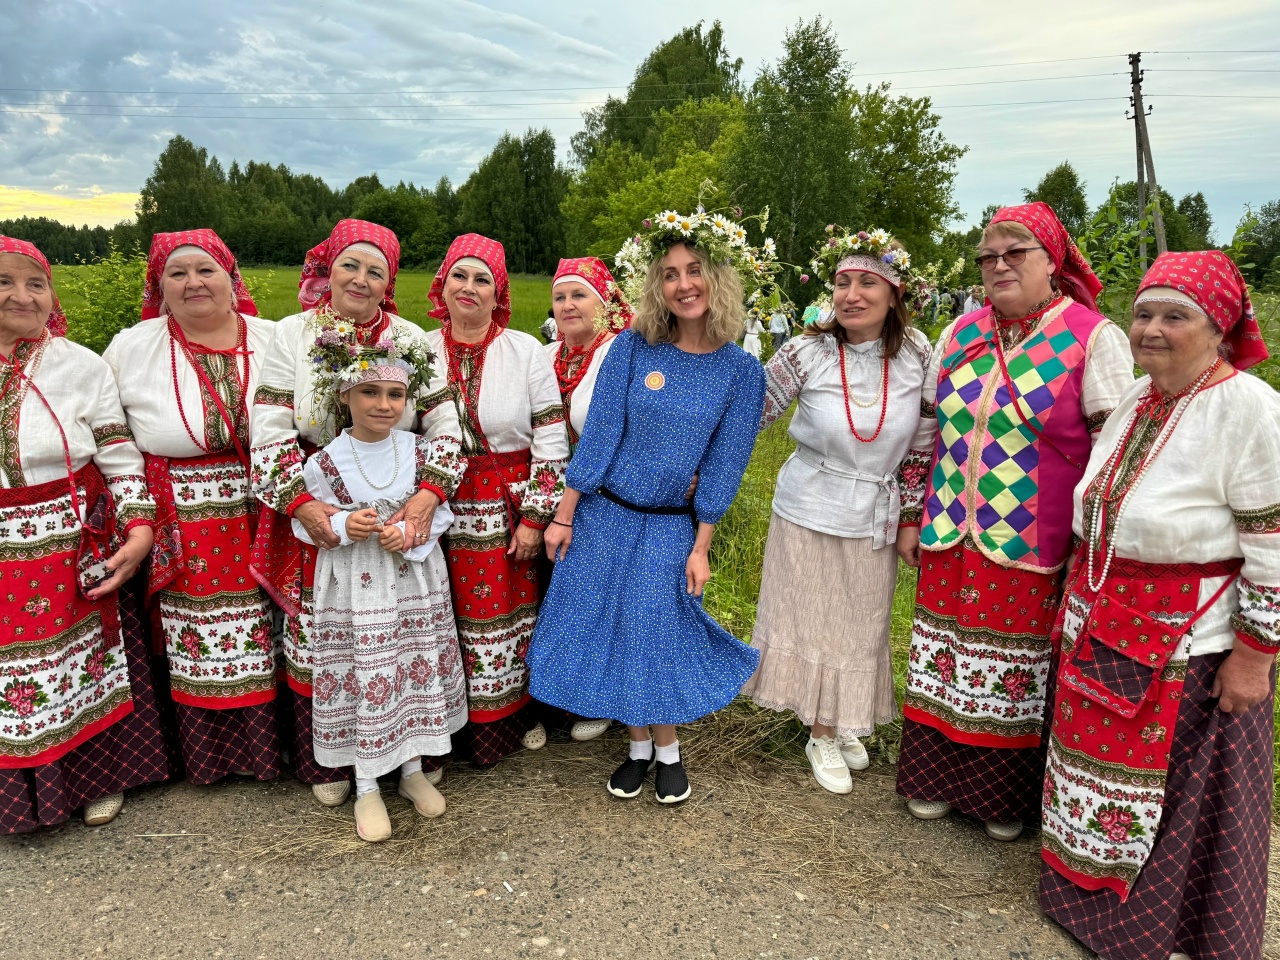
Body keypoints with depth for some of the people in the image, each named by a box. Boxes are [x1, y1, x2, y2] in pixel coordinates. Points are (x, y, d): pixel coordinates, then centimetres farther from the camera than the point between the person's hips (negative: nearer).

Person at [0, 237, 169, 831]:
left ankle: (100, 775, 36)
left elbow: (121, 459, -5)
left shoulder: (82, 367, -4)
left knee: (88, 665, 12)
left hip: (76, 550, -1)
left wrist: (139, 528, -17)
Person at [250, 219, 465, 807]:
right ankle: (326, 763, 29)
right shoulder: (292, 335, -1)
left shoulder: (413, 340, 1)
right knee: (318, 637, 9)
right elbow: (269, 430, -6)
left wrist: (427, 495, -17)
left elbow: (444, 426, -2)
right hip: (318, 517, 0)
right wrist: (301, 502, -18)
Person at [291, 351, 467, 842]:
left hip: (414, 578, 3)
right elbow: (303, 525, -1)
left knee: (419, 665, 11)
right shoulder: (323, 463, -9)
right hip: (354, 586, -2)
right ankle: (367, 788, 24)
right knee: (361, 675, 4)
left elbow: (442, 512, 2)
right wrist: (343, 527, -21)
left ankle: (413, 769, 33)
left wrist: (411, 532, -17)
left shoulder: (420, 451, -3)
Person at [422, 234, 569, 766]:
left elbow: (552, 441, -4)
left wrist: (535, 517, -7)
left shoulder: (526, 351, -3)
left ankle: (521, 713, 32)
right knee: (452, 615, 7)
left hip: (512, 509, -1)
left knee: (514, 608, 9)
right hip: (444, 509, 1)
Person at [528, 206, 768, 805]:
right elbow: (598, 434, -5)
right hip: (602, 515, 1)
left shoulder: (740, 371, -5)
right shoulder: (632, 347, -6)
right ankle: (640, 747, 31)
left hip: (669, 527, -1)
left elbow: (723, 465, -3)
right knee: (606, 631, 9)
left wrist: (700, 548, -3)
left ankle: (668, 751, 28)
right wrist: (564, 516, -4)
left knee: (657, 636, 2)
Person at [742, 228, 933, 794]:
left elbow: (922, 442, 3)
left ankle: (844, 723, 39)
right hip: (810, 511, -2)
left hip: (875, 519, 3)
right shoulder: (807, 352, -13)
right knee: (811, 620, 9)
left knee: (861, 627, 15)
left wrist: (911, 515, 6)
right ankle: (821, 736, 30)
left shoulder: (914, 353, -6)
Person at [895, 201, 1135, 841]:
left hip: (1034, 550, -4)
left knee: (1021, 675, 8)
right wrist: (911, 518, 12)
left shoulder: (1094, 338, -7)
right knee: (944, 665, 13)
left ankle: (1009, 800, 29)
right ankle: (938, 778, 33)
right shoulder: (961, 335, 7)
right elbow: (926, 432, 13)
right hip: (952, 542, 4)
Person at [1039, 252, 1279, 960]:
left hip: (1190, 645, -7)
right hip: (1102, 626, 7)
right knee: (1100, 760, 20)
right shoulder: (1136, 397, 4)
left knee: (1181, 789, 11)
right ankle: (1087, 891, 42)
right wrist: (1082, 603, 18)